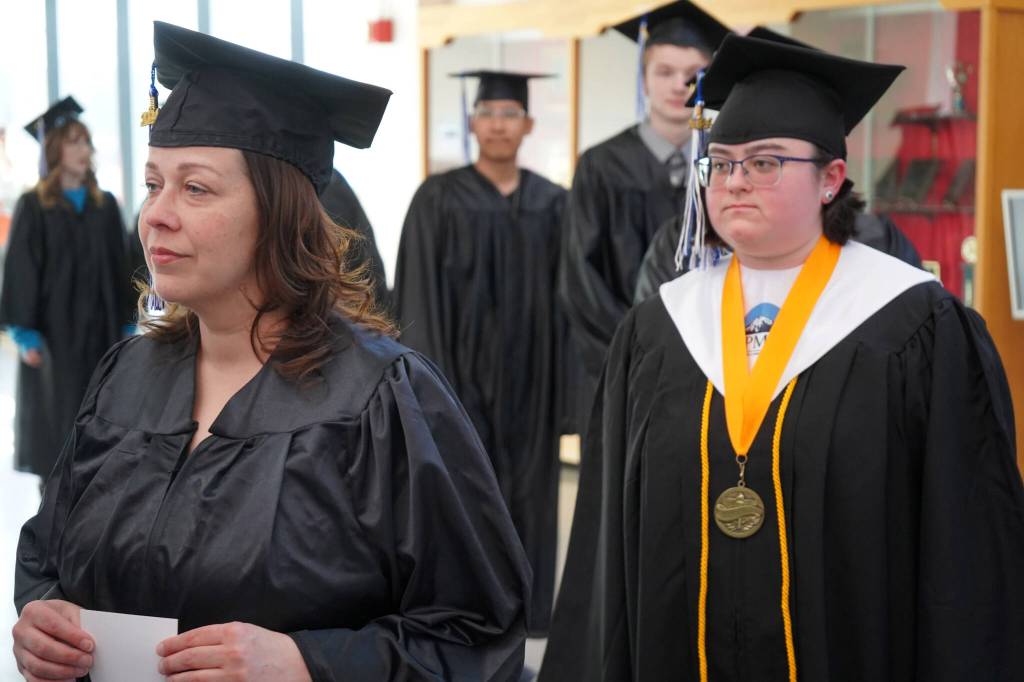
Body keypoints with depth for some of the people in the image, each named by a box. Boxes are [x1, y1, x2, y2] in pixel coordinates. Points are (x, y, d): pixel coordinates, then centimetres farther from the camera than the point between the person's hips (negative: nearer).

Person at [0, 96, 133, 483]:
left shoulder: (105, 205, 8)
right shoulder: (34, 206, -4)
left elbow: (119, 268, 10)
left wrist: (126, 326, 5)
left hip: (100, 330, 4)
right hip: (54, 330, -4)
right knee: (56, 420, 0)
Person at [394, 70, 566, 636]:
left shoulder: (551, 204, 7)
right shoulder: (440, 198, -2)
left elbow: (563, 294, 9)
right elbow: (419, 295, -5)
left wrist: (561, 378, 2)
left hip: (528, 379, 3)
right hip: (463, 374, -3)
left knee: (526, 499, 7)